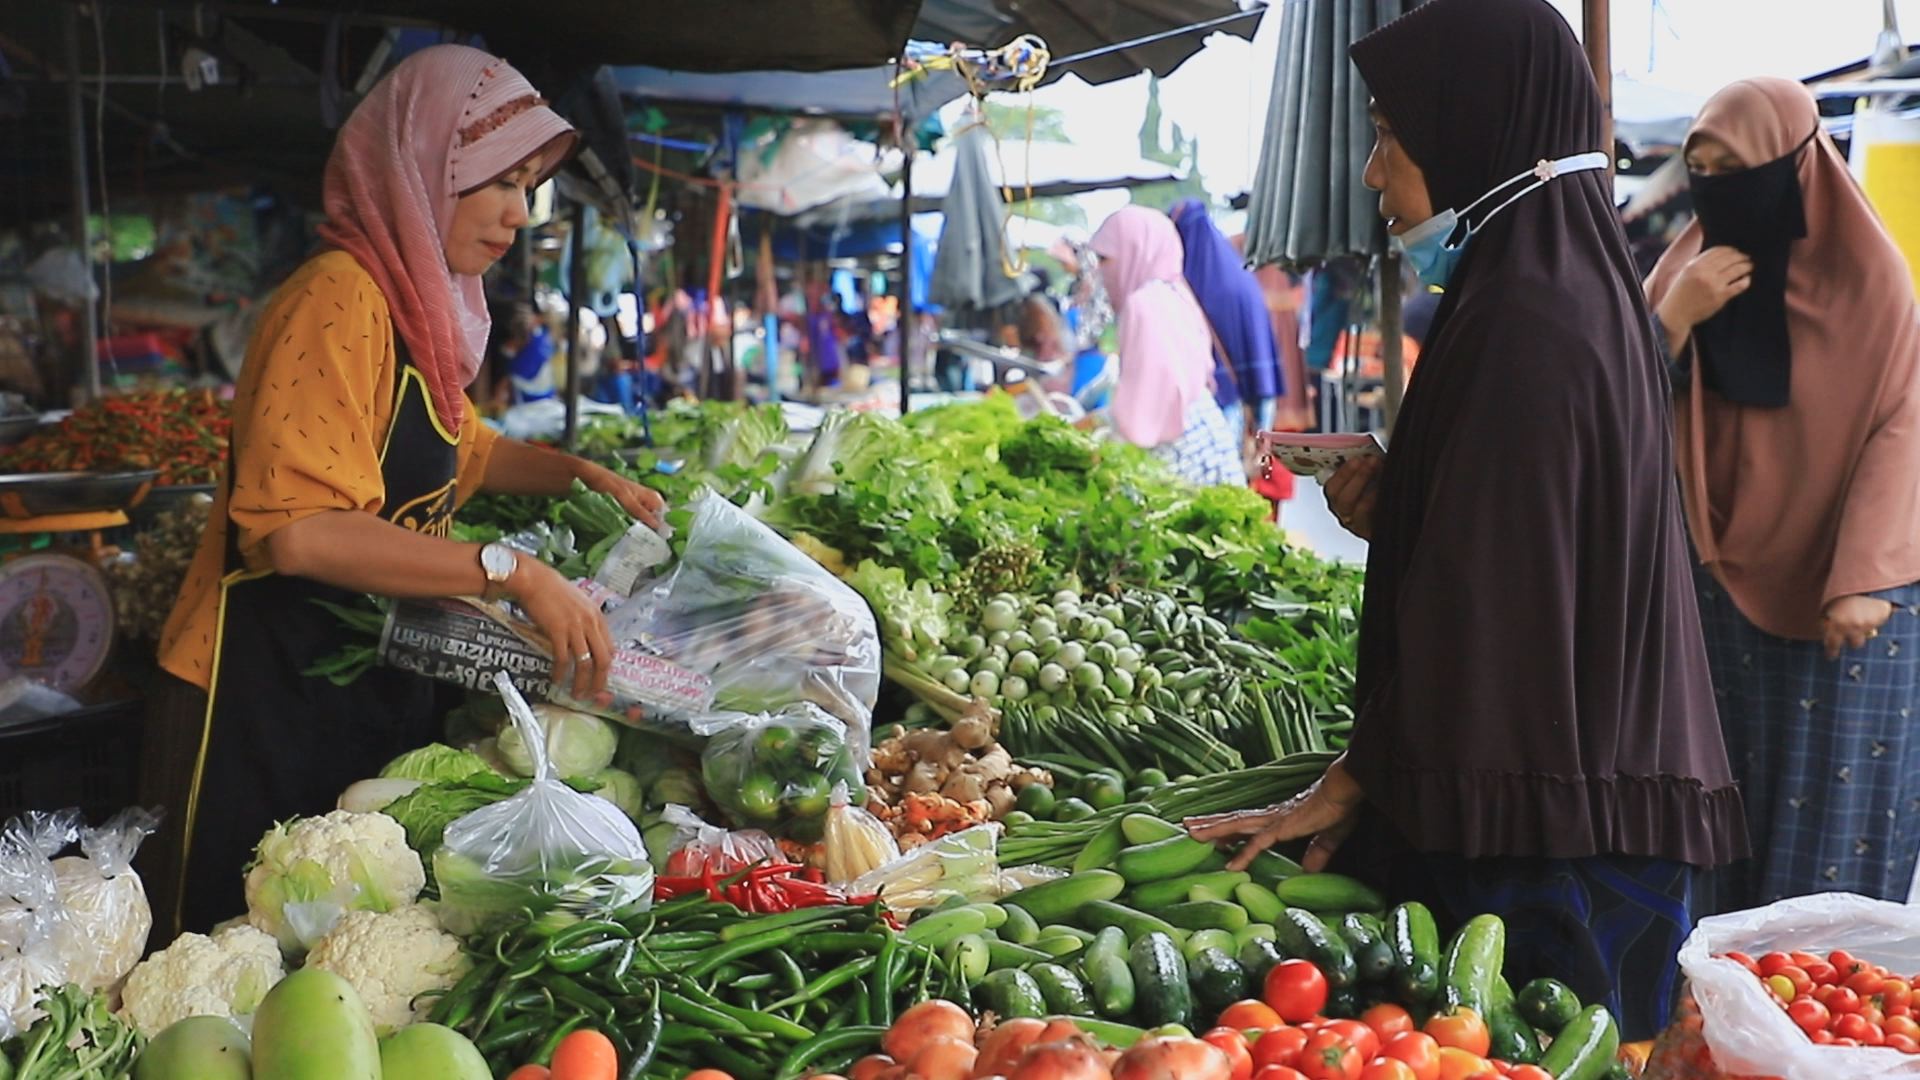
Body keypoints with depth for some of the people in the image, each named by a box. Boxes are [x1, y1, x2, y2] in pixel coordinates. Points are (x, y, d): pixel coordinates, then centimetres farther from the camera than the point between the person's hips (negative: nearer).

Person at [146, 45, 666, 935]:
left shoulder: (420, 303, 10)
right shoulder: (342, 299, -19)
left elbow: (457, 450, 29)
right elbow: (298, 528, -30)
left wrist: (579, 474, 14)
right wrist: (513, 574, -29)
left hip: (375, 691, 9)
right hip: (274, 703, -9)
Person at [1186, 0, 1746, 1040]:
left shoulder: (1520, 325, -19)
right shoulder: (1577, 283, 10)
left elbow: (1477, 600, -19)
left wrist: (1349, 786, -10)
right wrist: (1393, 503, 2)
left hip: (1531, 826, -9)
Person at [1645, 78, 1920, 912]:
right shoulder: (1687, 265, 6)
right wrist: (1673, 316, -14)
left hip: (1841, 587, -3)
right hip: (1725, 582, 3)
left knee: (1836, 806, -1)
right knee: (1734, 801, 5)